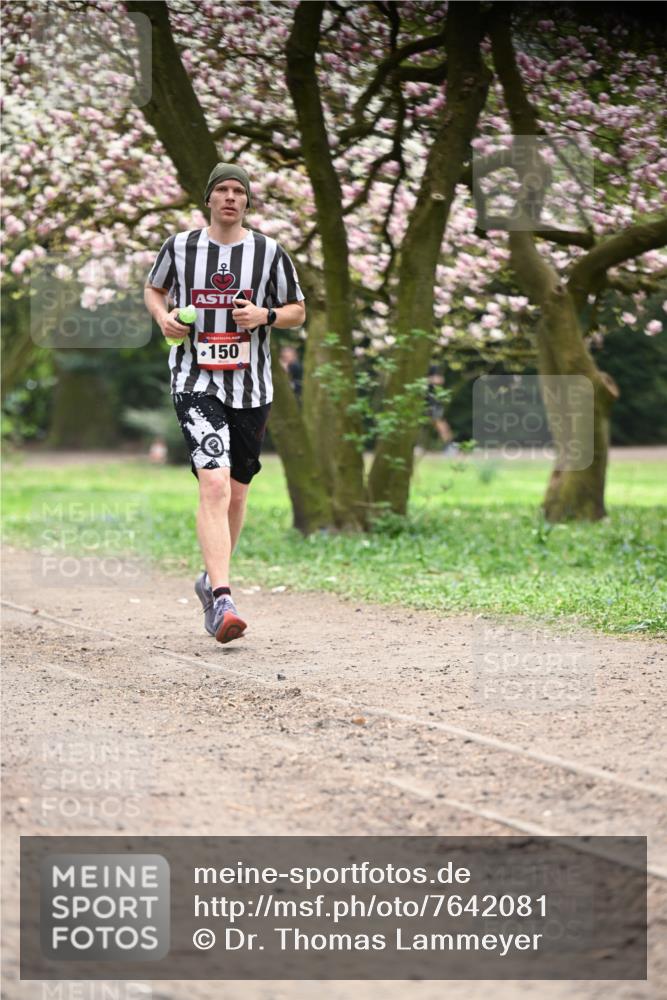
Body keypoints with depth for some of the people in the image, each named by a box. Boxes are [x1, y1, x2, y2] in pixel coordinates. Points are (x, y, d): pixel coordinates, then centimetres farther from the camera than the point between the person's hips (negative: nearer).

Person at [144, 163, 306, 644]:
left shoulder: (269, 252, 3)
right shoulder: (180, 247, 3)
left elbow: (298, 311, 11)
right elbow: (154, 289, 21)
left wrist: (265, 316, -10)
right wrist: (163, 317, -1)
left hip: (251, 387, 3)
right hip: (196, 384, -3)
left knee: (236, 492, 13)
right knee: (214, 483, -20)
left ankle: (211, 580, 36)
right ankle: (221, 598, -27)